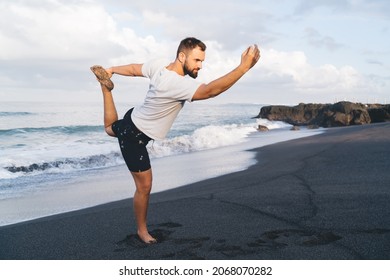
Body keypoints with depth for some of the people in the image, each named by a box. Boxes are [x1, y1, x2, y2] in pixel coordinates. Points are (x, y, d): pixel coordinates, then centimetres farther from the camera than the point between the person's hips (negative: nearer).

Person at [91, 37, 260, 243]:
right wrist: (244, 66, -51)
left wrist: (111, 70, 24)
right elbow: (211, 90, -49)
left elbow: (133, 69, 5)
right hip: (135, 137, -8)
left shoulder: (159, 64, -12)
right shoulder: (178, 84, -38)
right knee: (144, 187, 2)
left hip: (132, 119, 9)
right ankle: (142, 230, 18)